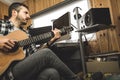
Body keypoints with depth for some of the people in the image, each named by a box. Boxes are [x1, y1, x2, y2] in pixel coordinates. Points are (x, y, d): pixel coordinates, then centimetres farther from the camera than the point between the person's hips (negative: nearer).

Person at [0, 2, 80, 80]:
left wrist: (51, 39, 8)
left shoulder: (25, 34, 21)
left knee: (52, 73, -31)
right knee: (46, 53, -23)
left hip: (25, 70, 4)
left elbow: (36, 54, 13)